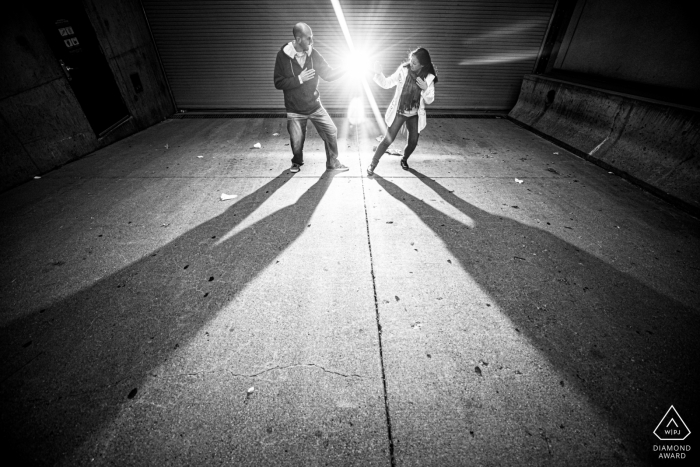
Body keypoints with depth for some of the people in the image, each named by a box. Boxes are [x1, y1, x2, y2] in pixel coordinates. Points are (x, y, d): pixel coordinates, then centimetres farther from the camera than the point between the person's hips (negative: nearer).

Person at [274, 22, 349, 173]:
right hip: (295, 110, -2)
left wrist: (344, 68, -17)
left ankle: (332, 162, 19)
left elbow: (328, 74, -2)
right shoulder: (283, 55, -12)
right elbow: (278, 83, -13)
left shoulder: (313, 53, -4)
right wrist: (299, 79, -21)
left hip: (315, 106, 3)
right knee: (296, 142, 3)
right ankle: (297, 162, 37)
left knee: (331, 132, -1)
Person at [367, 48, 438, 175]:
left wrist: (425, 89, -24)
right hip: (398, 112, -2)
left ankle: (404, 160, 34)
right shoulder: (403, 70, -11)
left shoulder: (429, 78, -8)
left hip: (415, 115, 2)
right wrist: (378, 73, -25)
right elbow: (386, 84, -8)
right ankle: (373, 163, 8)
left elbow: (429, 100, -5)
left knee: (413, 141, 3)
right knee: (388, 140, -7)